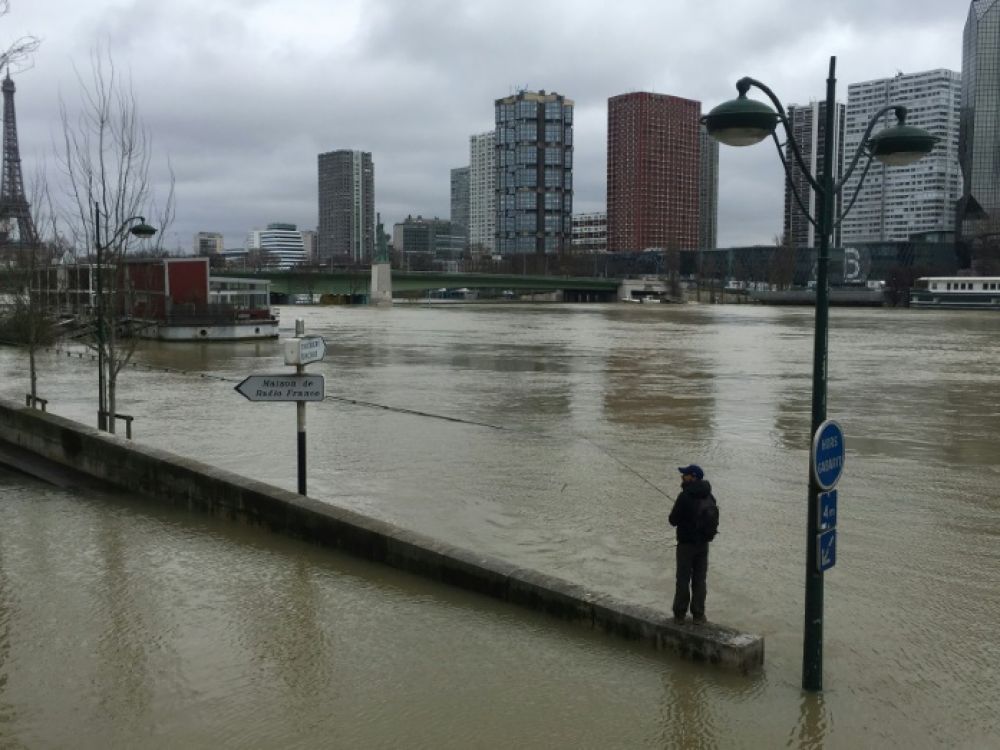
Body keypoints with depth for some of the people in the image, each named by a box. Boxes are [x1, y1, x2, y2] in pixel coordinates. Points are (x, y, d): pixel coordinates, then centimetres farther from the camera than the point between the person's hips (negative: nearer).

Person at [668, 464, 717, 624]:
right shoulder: (709, 496, 2)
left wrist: (674, 511, 4)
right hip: (704, 543, 5)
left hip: (686, 543, -5)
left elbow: (673, 520, -15)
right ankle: (698, 614, 16)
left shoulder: (685, 496, -20)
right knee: (700, 579, 13)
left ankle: (680, 613, 12)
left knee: (683, 579, 6)